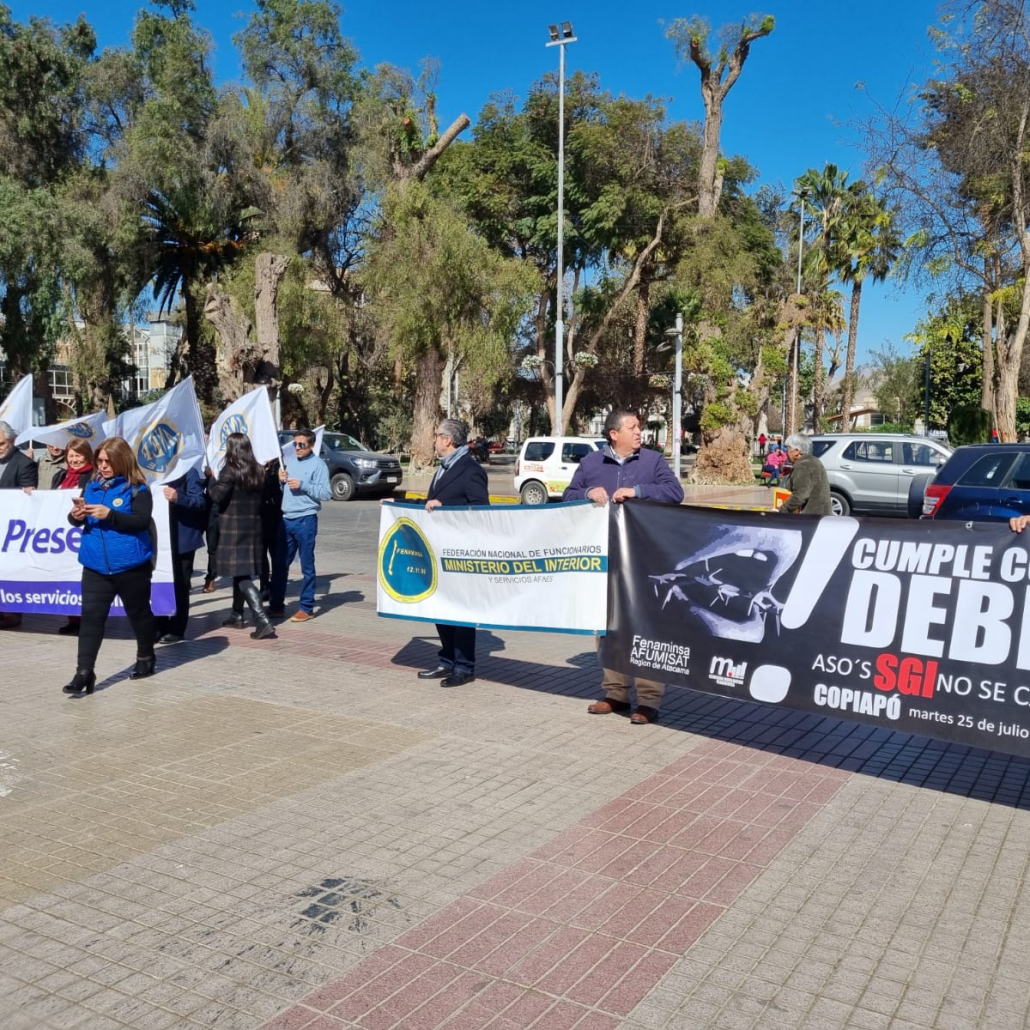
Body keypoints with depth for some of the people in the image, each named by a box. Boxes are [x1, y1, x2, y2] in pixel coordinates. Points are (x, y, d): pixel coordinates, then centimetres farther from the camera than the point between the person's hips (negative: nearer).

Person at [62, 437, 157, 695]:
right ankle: (84, 672, -3)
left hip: (131, 566, -4)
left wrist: (110, 514, -28)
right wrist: (76, 515, -13)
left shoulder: (137, 489, -8)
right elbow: (77, 520, 10)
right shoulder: (92, 485, 8)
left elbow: (142, 520, -19)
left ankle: (145, 658, 33)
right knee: (91, 617, -3)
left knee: (138, 614, 13)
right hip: (96, 567, 4)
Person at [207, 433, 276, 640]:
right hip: (252, 526, 7)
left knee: (241, 574, -7)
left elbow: (217, 496, -16)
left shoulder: (230, 470, -13)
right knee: (243, 571, 19)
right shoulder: (258, 471, 7)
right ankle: (237, 615, 31)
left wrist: (212, 483, 0)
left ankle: (263, 621, -18)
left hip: (234, 528, -7)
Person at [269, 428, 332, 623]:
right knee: (280, 564, 11)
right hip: (286, 519, 6)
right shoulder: (288, 460, 13)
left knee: (307, 566, 3)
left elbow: (326, 493, -15)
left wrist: (302, 485, -19)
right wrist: (280, 480, -1)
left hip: (305, 520, -6)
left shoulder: (318, 464, -7)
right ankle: (276, 605, 21)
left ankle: (307, 608, 10)